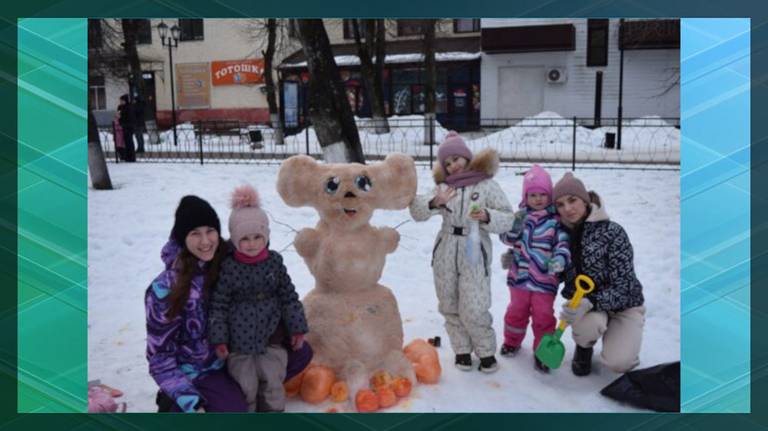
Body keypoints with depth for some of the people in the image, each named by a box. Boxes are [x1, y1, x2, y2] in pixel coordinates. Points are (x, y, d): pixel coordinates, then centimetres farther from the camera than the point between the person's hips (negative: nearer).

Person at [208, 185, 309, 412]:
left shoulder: (274, 261, -2)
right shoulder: (228, 267, -9)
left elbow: (288, 296, 3)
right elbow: (218, 304, -4)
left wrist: (297, 327, 3)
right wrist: (218, 338, -7)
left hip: (270, 335, 2)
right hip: (239, 338, -1)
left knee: (272, 381, 5)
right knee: (245, 385, 3)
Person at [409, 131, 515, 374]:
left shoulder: (486, 185, -3)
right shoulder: (443, 186, 5)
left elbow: (508, 218, -4)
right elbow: (418, 212, -2)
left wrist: (487, 217, -22)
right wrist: (434, 203, -22)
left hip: (474, 255, -4)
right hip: (445, 255, 4)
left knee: (474, 310, -4)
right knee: (450, 307, 12)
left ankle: (486, 352, 20)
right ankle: (462, 350, 30)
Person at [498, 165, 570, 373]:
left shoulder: (556, 219, -6)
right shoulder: (520, 215, 2)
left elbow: (563, 243, -12)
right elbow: (507, 238, -1)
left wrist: (560, 259, -32)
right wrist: (515, 223, -20)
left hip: (545, 280, -3)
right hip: (519, 276, 3)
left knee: (543, 316, 5)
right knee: (516, 311, 19)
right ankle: (512, 341, 39)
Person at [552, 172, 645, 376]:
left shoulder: (612, 232, -21)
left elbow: (623, 286, -24)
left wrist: (591, 302, -41)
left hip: (623, 304, -2)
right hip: (583, 303, 2)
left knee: (617, 362, -24)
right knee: (588, 324, -34)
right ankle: (584, 345, 4)